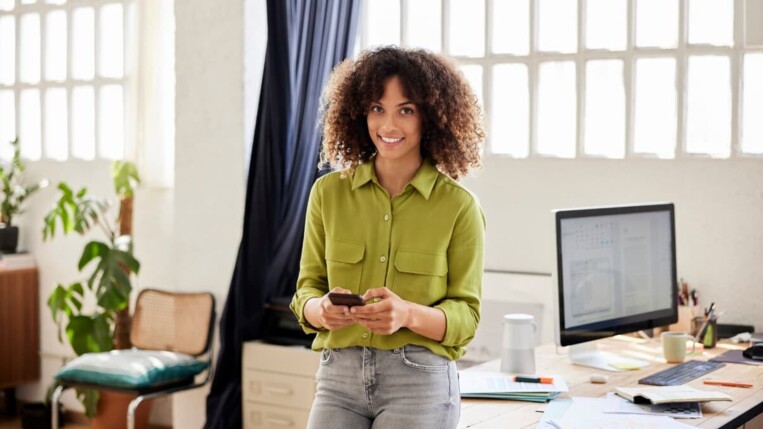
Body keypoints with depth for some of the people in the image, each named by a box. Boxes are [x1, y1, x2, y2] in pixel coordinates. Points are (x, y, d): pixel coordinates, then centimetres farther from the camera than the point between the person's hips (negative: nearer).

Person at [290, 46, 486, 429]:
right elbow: (307, 291, 8)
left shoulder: (459, 207, -2)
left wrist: (408, 314, -20)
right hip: (338, 377, 2)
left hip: (421, 382, -2)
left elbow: (465, 317, -1)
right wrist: (323, 309, -15)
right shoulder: (328, 193, 5)